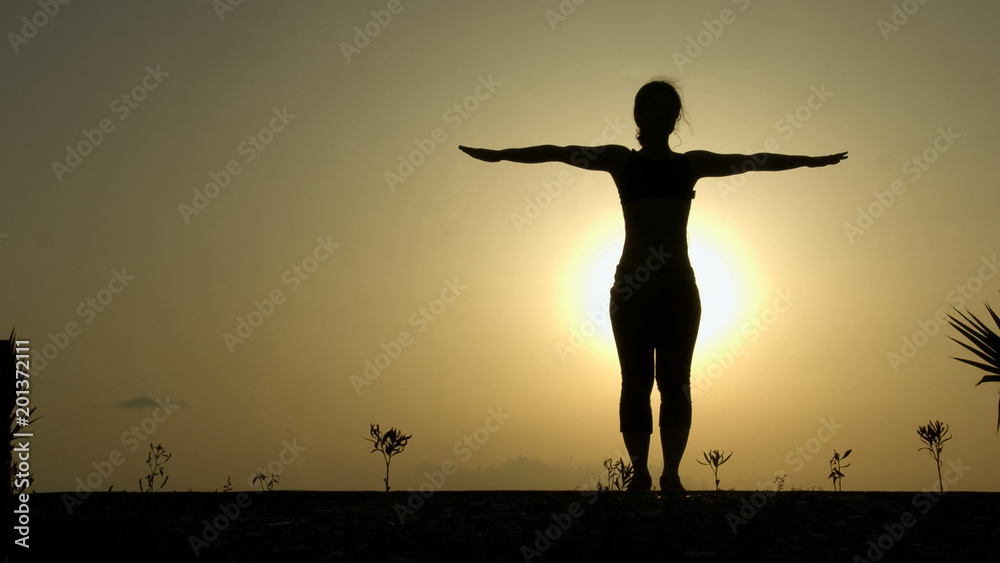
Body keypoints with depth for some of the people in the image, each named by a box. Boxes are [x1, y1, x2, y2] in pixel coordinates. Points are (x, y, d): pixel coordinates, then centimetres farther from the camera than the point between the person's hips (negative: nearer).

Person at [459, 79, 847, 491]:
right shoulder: (621, 160, 9)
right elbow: (559, 153, 6)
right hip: (632, 284, -1)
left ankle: (671, 476, -2)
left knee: (675, 382, -4)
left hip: (680, 286, 1)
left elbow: (755, 161, 19)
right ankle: (640, 475, 1)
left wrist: (812, 161, 22)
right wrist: (499, 155, 2)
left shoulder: (692, 164, 14)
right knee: (636, 381, -3)